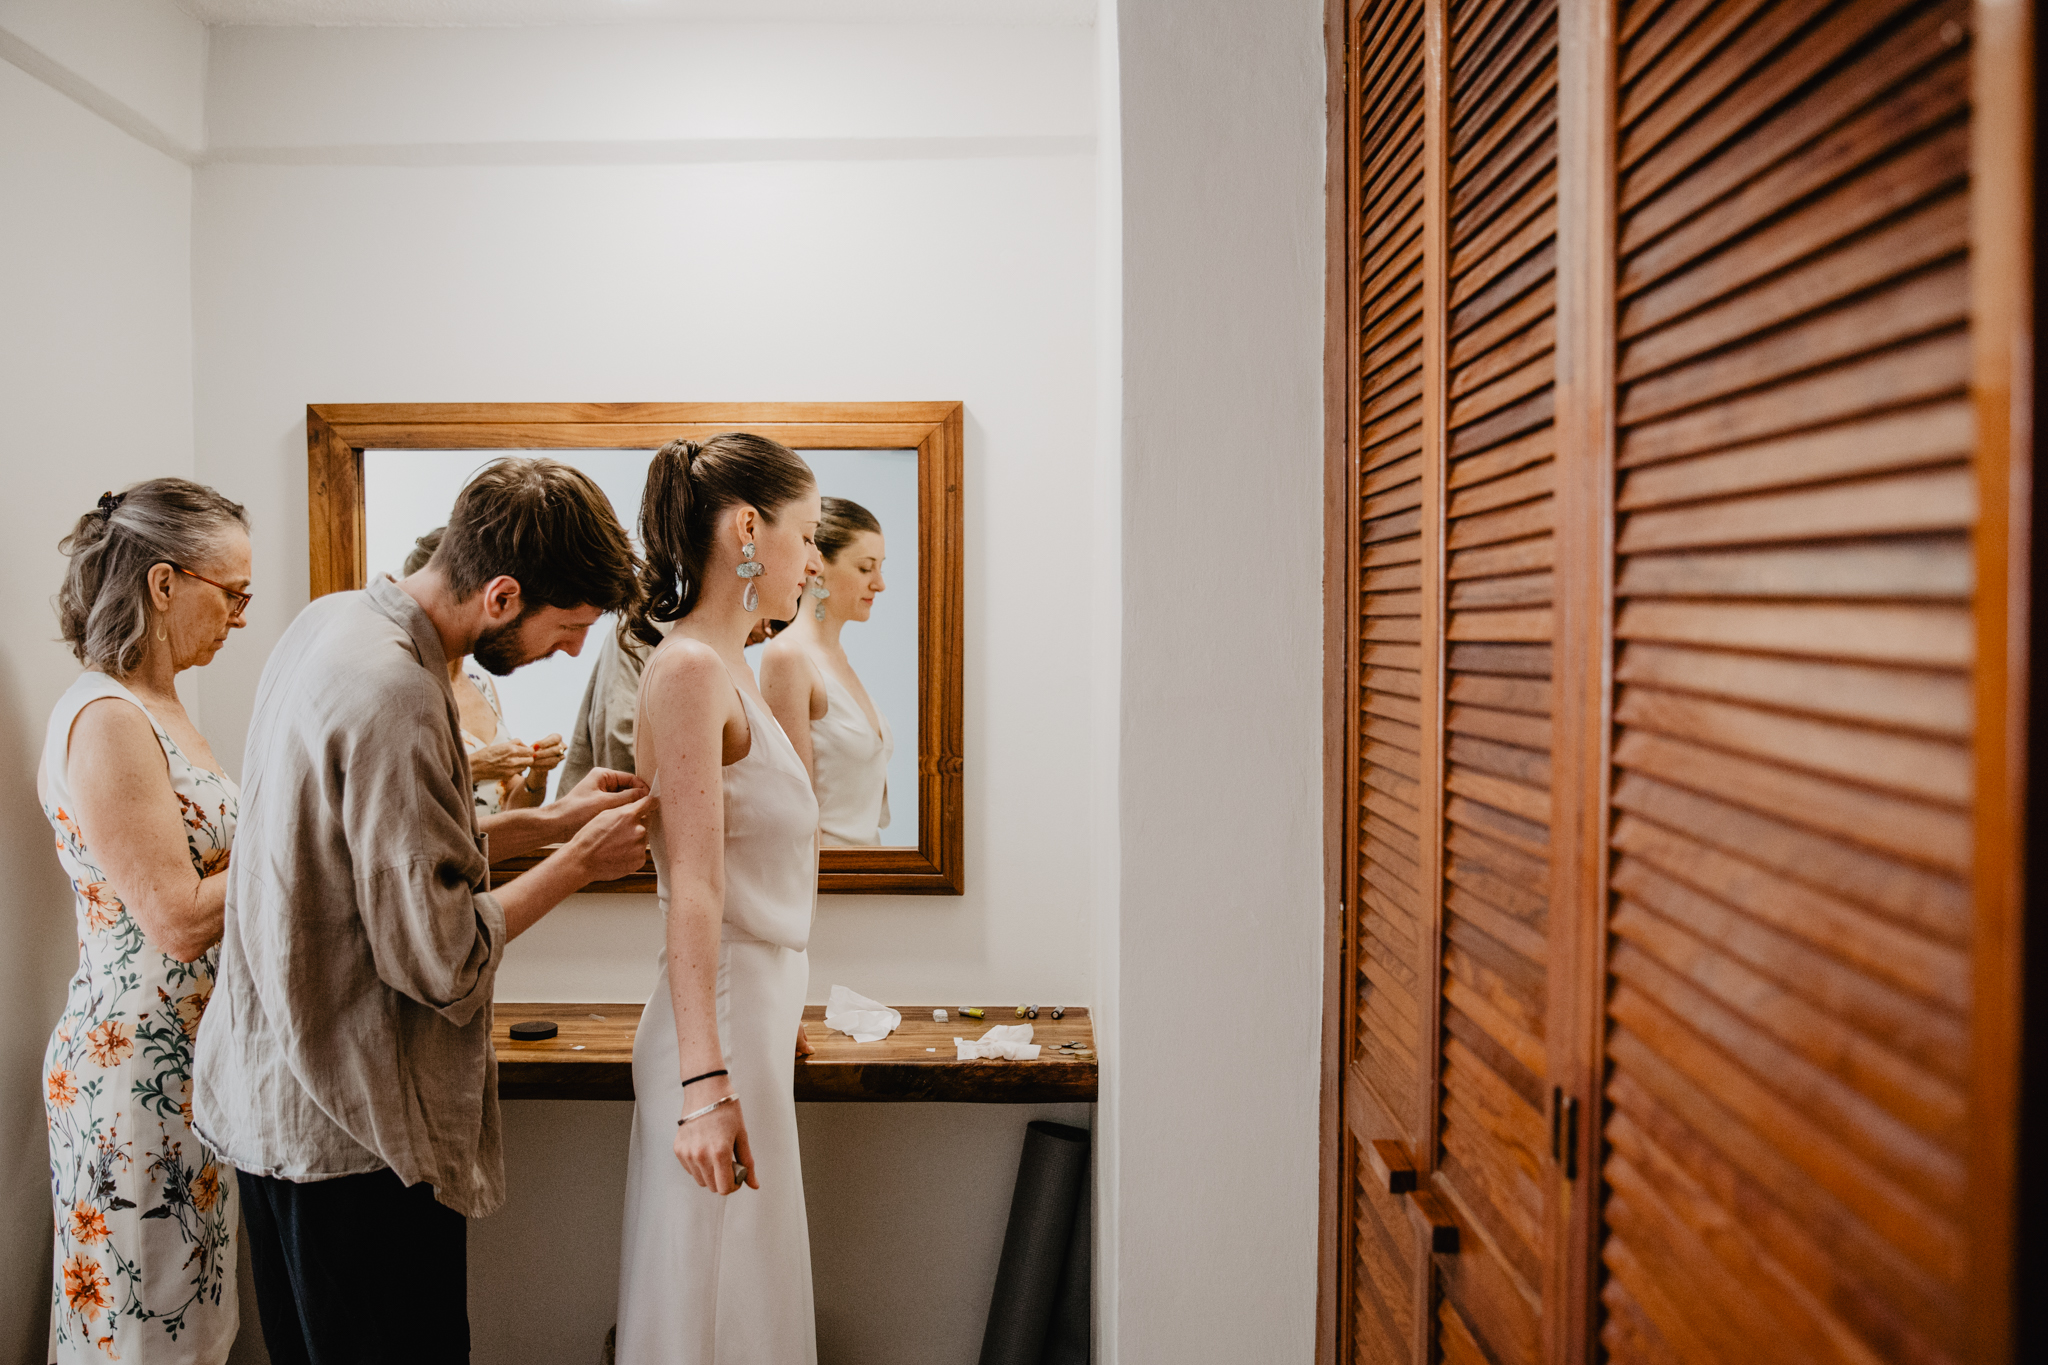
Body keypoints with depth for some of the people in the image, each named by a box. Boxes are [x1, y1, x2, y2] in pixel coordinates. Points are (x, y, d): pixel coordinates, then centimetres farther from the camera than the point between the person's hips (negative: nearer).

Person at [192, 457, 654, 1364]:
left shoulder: (337, 621, 4)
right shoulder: (395, 694, -27)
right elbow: (441, 961, -24)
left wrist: (544, 822, 7)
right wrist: (579, 861, -12)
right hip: (354, 1125, -10)